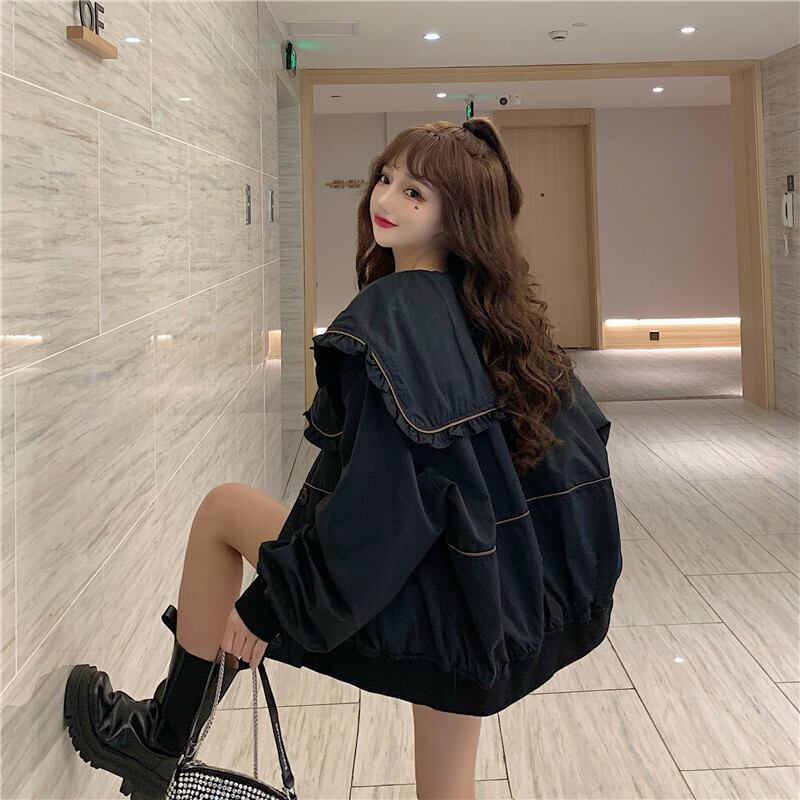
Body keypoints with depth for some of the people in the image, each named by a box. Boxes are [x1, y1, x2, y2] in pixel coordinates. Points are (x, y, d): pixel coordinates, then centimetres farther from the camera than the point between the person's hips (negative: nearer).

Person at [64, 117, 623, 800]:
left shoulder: (388, 314, -17)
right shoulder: (497, 309, 7)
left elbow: (369, 495, -23)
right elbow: (584, 427, 14)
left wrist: (263, 607, -14)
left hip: (433, 610, -7)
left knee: (224, 509, 10)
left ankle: (163, 743, 24)